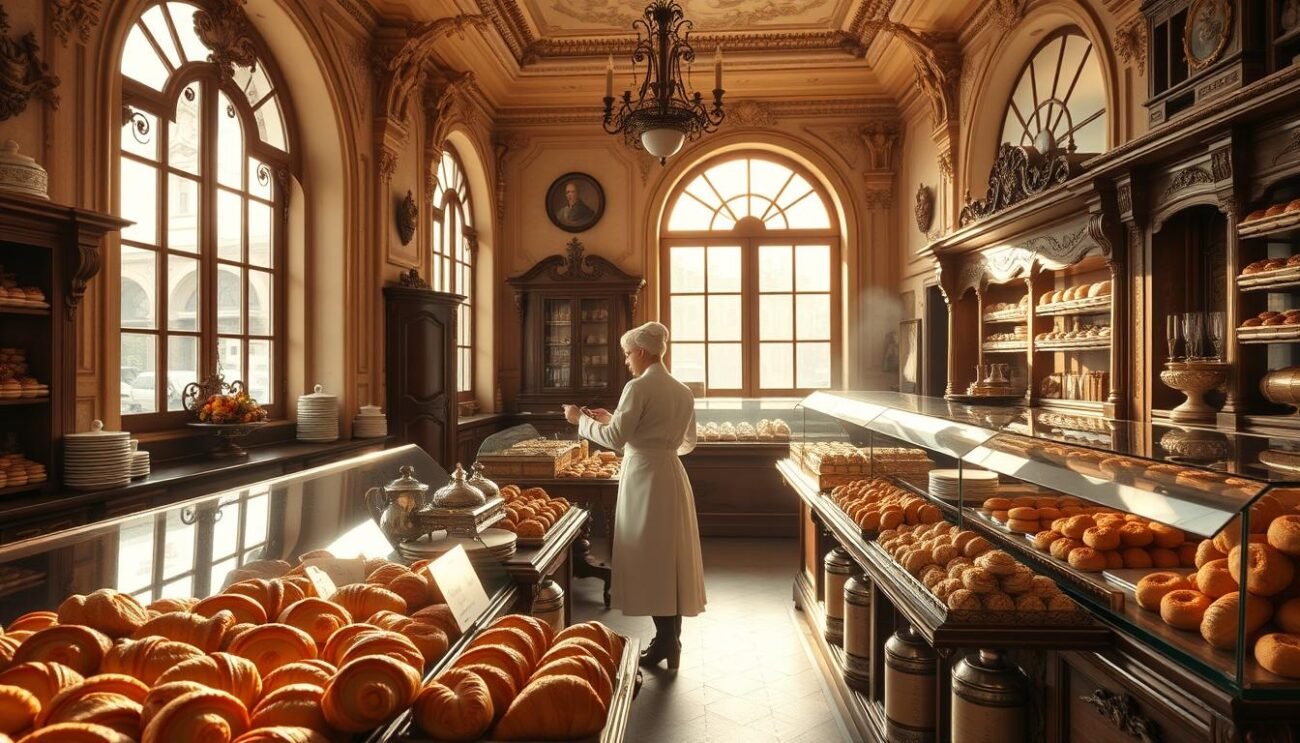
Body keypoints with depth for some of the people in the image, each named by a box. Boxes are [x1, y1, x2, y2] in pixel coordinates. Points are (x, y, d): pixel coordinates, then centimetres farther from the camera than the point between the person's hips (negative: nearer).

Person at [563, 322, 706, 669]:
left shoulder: (639, 387, -13)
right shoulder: (682, 391, 10)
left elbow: (615, 438, -16)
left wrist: (581, 420, 0)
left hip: (645, 477, -7)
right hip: (673, 476, 7)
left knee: (650, 559, 2)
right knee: (671, 557, 12)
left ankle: (666, 642, 8)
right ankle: (671, 641, 21)